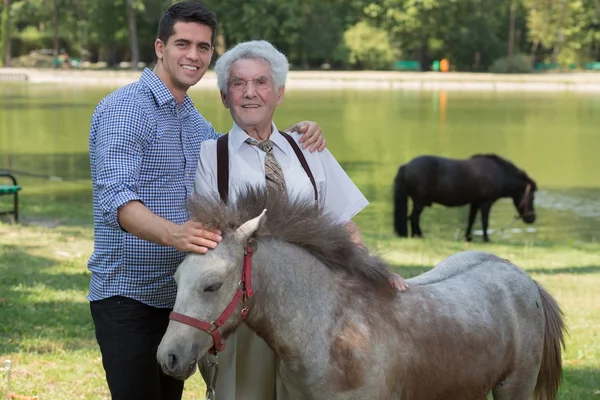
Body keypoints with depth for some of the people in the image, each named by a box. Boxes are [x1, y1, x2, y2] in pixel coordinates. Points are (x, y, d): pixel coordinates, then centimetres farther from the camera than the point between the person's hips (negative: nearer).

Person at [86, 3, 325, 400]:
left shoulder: (195, 120, 15)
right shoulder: (124, 108, -13)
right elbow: (115, 198, -26)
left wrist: (297, 135, 8)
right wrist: (172, 233, -45)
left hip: (177, 294, 8)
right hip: (128, 295, -8)